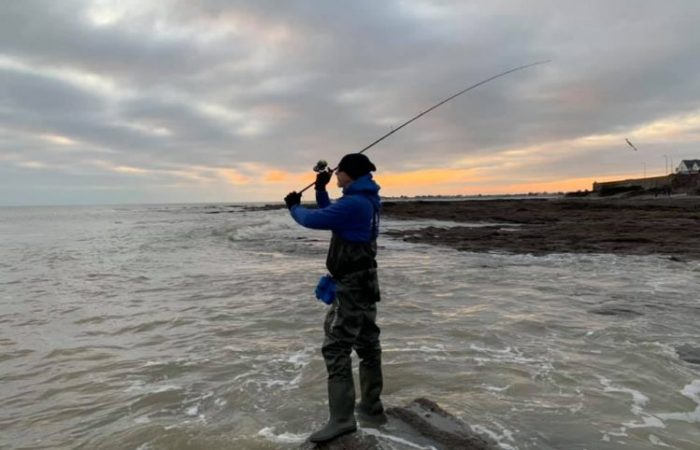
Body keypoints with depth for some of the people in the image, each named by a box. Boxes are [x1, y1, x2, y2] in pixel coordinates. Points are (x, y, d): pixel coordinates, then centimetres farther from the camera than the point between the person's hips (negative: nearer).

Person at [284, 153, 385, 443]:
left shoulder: (353, 203, -20)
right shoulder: (366, 201, 12)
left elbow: (314, 221, -19)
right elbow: (330, 216, 22)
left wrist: (294, 207, 1)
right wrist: (320, 189, 14)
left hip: (351, 286, -10)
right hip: (366, 284, 10)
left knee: (336, 348, -7)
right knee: (367, 345, 15)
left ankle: (341, 419, -4)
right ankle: (372, 408, 26)